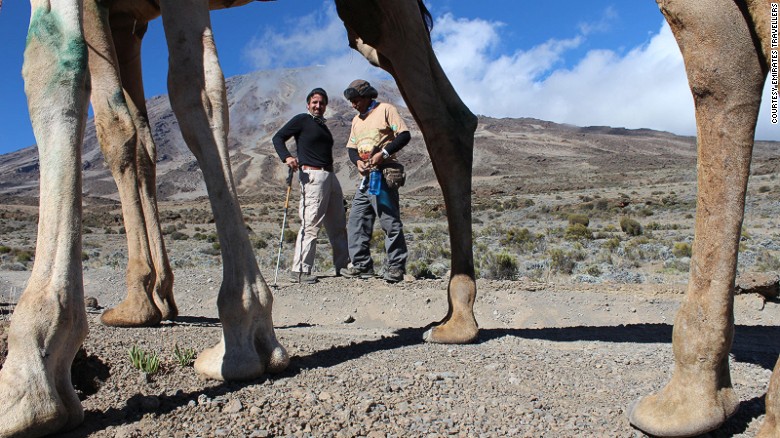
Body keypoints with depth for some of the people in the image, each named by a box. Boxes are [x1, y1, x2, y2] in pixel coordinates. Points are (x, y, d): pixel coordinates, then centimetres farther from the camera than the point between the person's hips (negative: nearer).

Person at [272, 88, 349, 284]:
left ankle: (343, 266, 18)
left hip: (330, 176, 9)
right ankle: (300, 270, -9)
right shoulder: (302, 120, 2)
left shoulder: (322, 125, 24)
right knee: (311, 224, -12)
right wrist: (287, 157, -21)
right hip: (312, 175, -8)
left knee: (338, 225, 10)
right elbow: (278, 138, -4)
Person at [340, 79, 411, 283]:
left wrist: (383, 153, -17)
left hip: (383, 175, -8)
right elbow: (351, 147, 20)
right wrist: (357, 161, -2)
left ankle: (396, 267, 0)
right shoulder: (356, 120, 23)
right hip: (365, 177, 8)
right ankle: (362, 265, 13)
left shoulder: (386, 110, 0)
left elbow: (404, 135, -8)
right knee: (356, 221, 5)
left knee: (390, 222, -6)